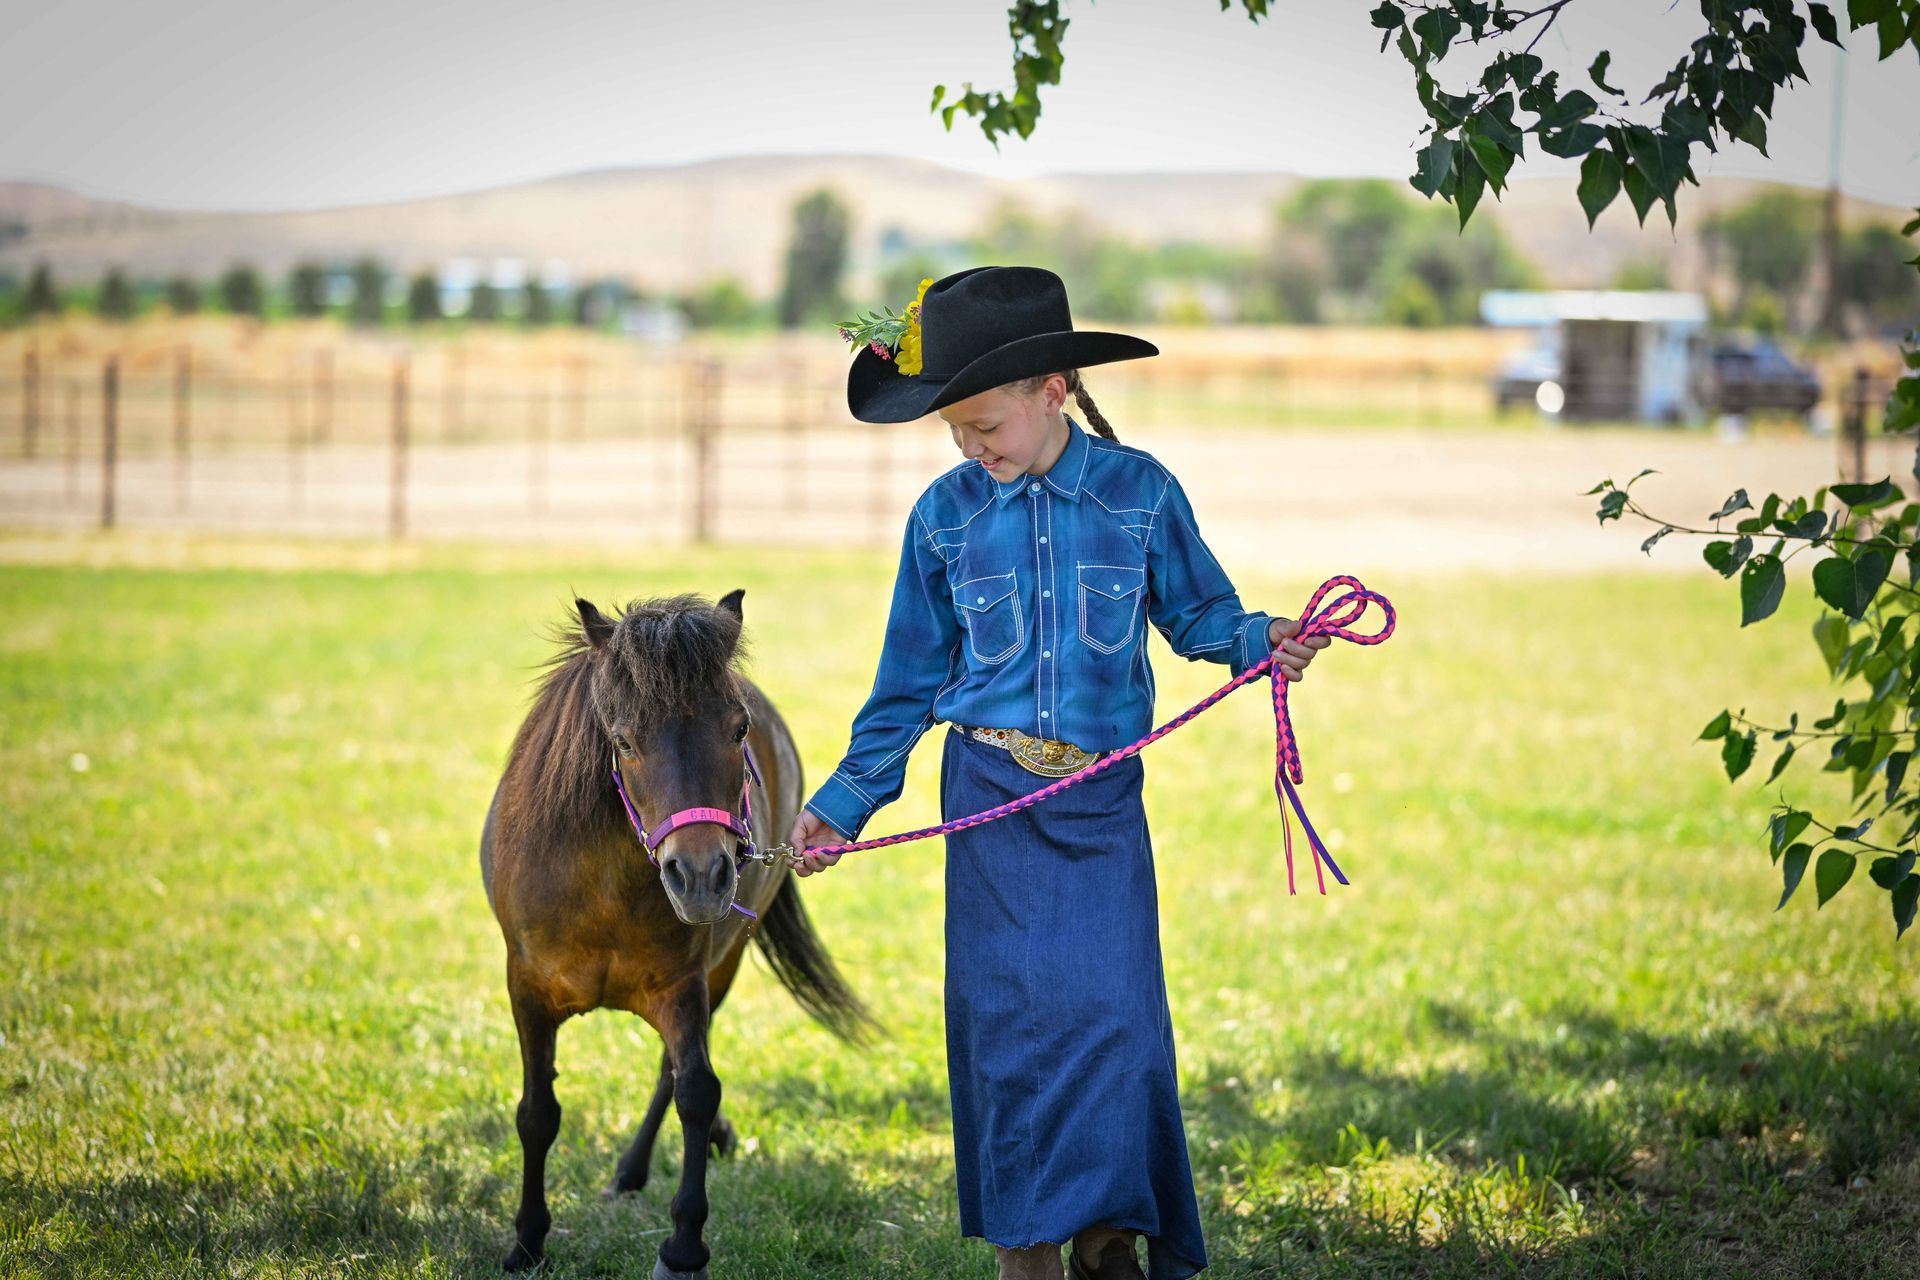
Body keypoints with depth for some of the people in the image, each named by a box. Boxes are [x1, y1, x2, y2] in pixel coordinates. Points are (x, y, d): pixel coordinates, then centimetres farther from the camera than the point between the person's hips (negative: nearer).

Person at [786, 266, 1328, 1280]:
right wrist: (843, 803, 7)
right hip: (992, 802, 1)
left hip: (1101, 802, -1)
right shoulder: (946, 514, 1)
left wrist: (1261, 641, -13)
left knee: (1111, 1011, -7)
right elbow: (910, 683, 9)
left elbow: (1196, 614, 8)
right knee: (1006, 1020, 1)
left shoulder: (1138, 490, -3)